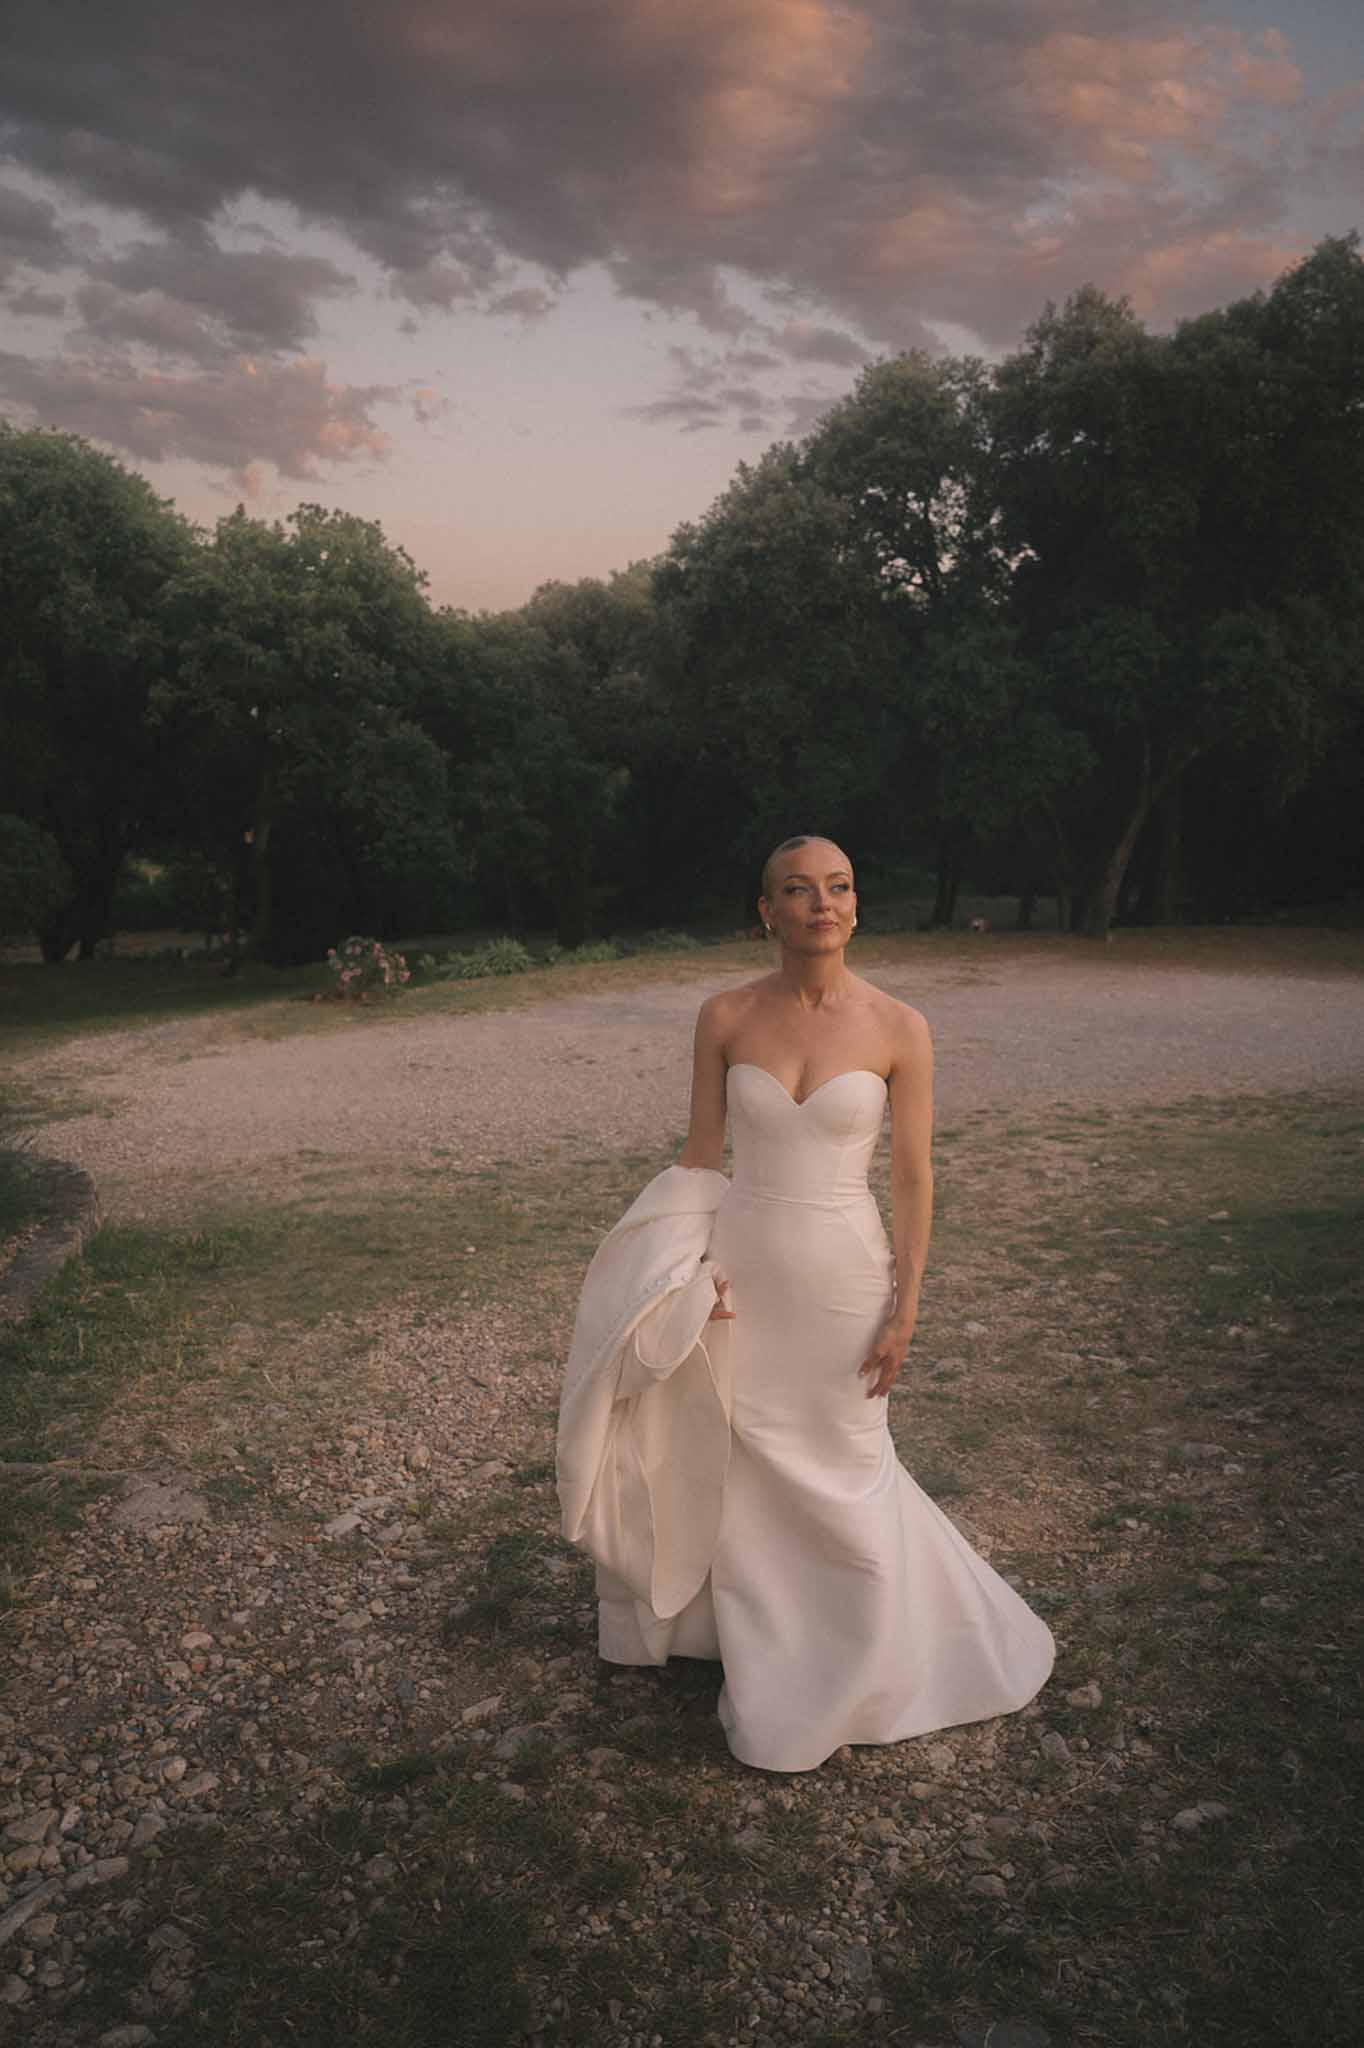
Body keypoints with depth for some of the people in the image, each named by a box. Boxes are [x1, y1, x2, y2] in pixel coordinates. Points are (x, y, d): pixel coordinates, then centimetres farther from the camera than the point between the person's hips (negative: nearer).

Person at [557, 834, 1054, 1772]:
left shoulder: (899, 1029, -10)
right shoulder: (726, 1017, -5)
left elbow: (913, 1177, -6)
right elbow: (702, 1152, 2)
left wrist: (905, 1310, -5)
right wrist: (689, 1269, -6)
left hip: (843, 1273, -1)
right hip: (739, 1265, 2)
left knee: (844, 1464, 12)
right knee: (742, 1465, 14)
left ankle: (864, 1664, 39)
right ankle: (763, 1650, 39)